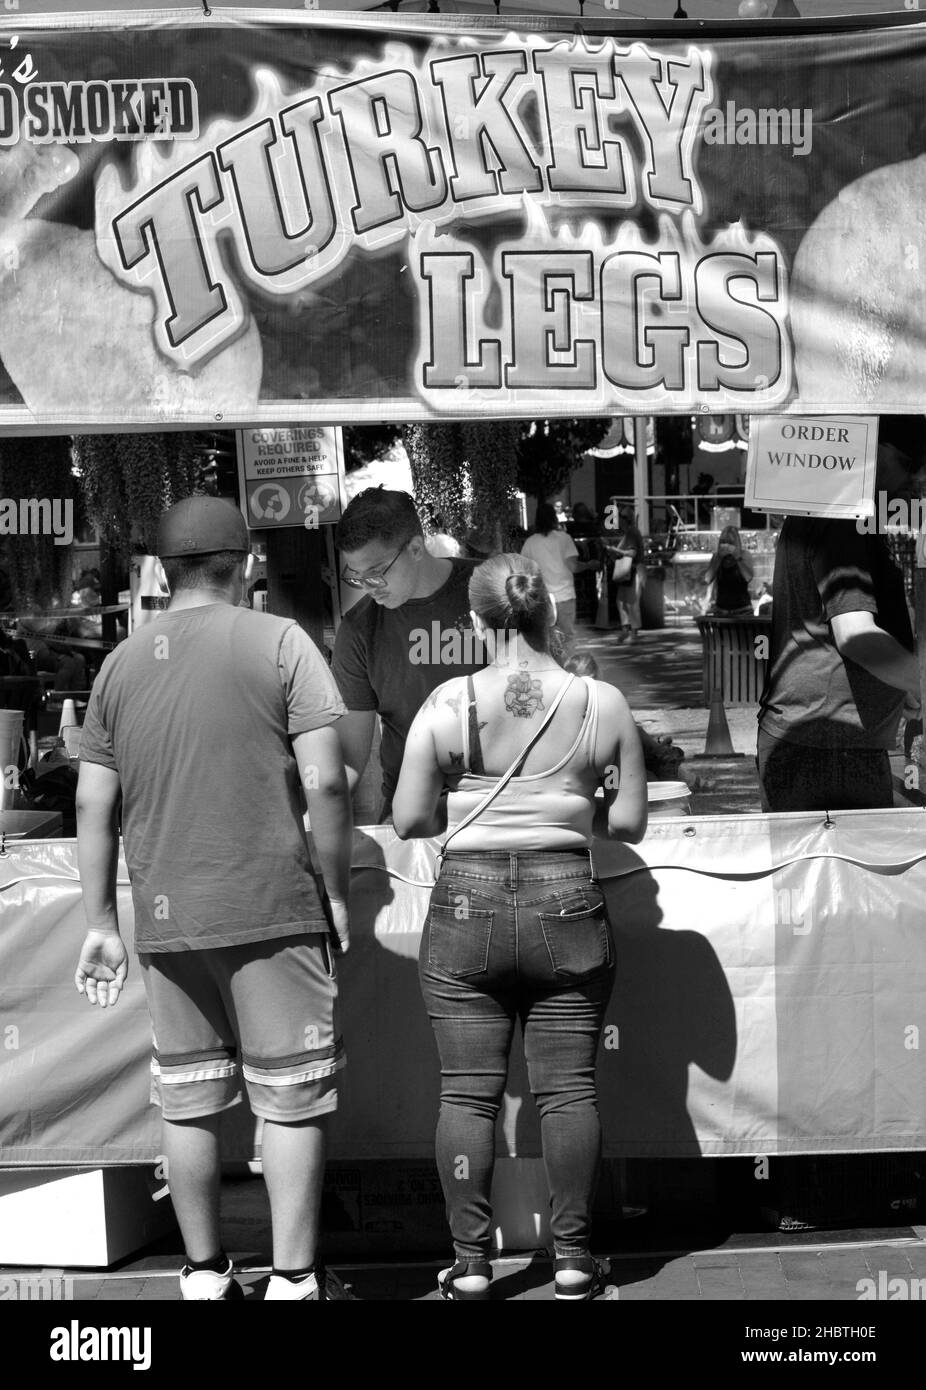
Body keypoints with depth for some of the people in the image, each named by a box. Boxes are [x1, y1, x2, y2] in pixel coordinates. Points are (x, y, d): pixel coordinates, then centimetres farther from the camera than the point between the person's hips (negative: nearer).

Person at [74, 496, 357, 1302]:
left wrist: (101, 924, 13)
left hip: (165, 919, 4)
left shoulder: (122, 663, 8)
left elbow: (93, 805, 7)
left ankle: (205, 1276, 24)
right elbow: (324, 783, -11)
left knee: (188, 1103, 14)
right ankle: (294, 1280, 11)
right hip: (272, 908, -4)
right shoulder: (279, 642, -4)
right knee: (291, 1098, 6)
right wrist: (338, 891, 0)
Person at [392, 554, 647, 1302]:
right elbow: (630, 821, 1)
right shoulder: (605, 704, -2)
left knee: (468, 1093, 5)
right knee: (568, 1087, 8)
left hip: (468, 905, -1)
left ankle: (471, 1263, 11)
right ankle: (574, 1258, 15)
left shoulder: (447, 704, -4)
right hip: (567, 906, 1)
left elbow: (409, 819, -3)